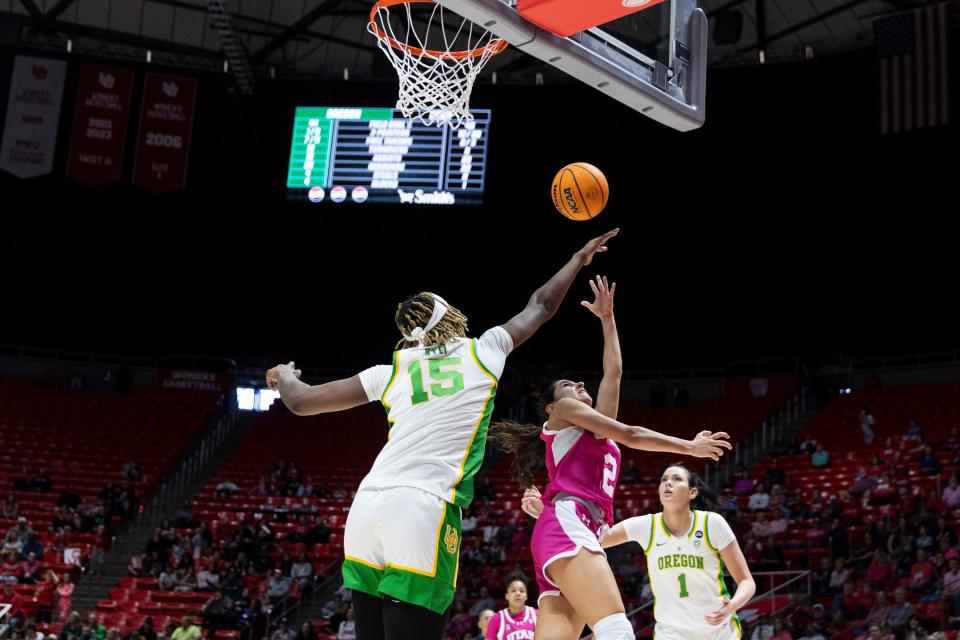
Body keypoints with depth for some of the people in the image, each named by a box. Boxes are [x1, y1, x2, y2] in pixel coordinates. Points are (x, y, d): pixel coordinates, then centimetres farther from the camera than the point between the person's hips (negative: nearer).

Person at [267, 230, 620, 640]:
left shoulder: (392, 371, 18)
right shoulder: (484, 350, 15)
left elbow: (301, 402, 21)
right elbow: (541, 306, 32)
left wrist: (284, 375, 44)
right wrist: (580, 258, 48)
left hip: (366, 509, 4)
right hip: (424, 512, -4)